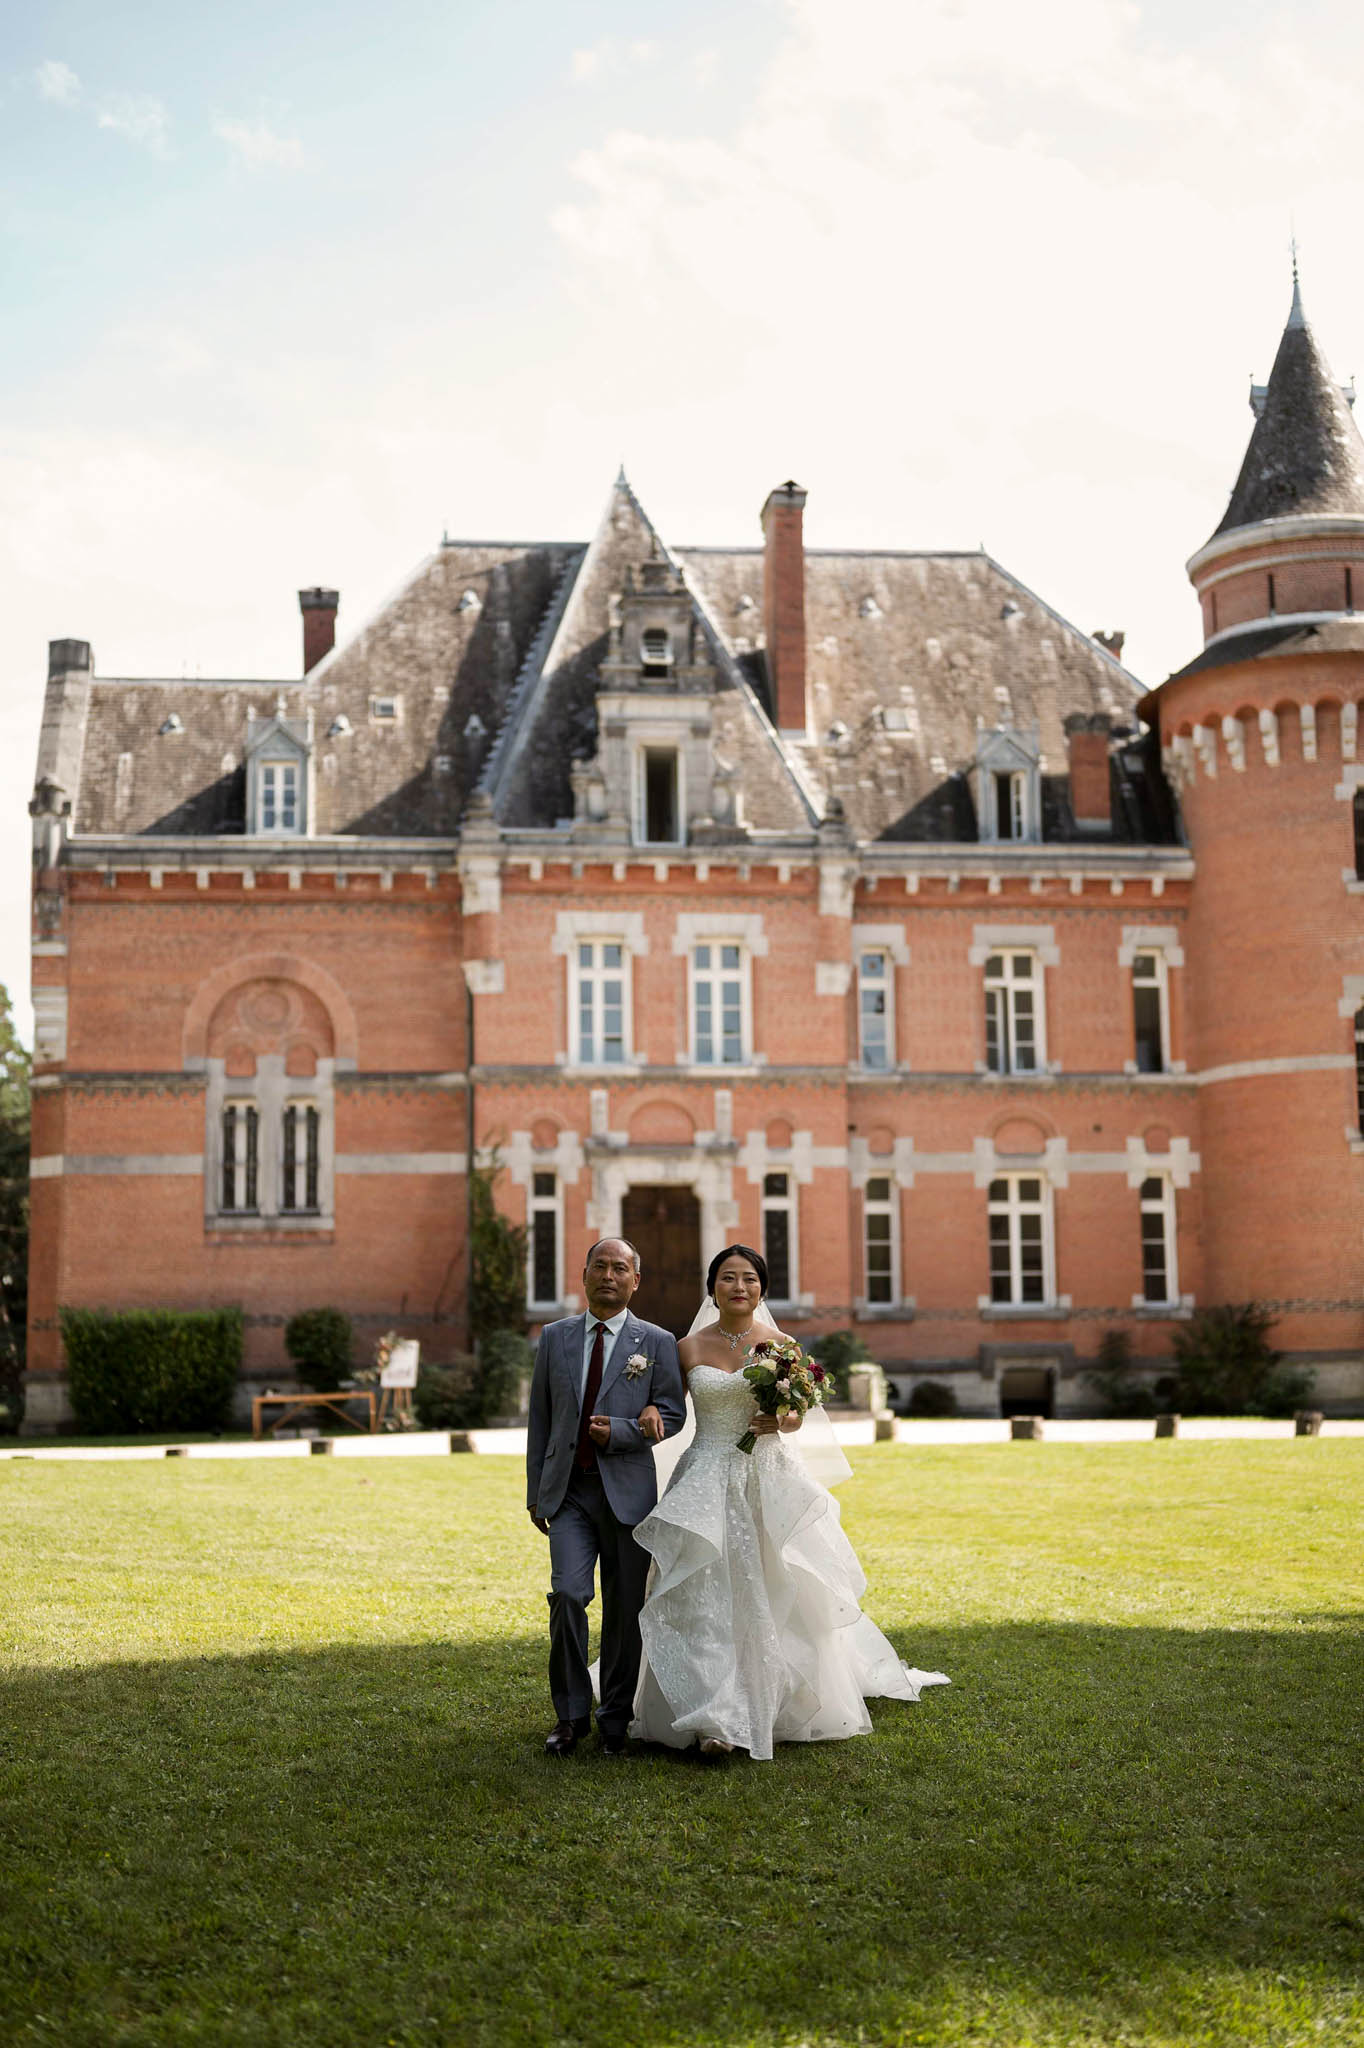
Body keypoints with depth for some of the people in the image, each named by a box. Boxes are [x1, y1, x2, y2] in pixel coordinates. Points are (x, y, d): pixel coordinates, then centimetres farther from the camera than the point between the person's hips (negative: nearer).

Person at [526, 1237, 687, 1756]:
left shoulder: (656, 1342, 2)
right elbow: (540, 1417, 12)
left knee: (625, 1610, 4)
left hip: (627, 1492, -1)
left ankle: (614, 1719, 19)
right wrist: (535, 1491, 10)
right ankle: (571, 1714, 0)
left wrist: (619, 1431, -15)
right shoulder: (555, 1337, 9)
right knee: (568, 1594, -14)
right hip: (568, 1492, 1)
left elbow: (673, 1415, 1)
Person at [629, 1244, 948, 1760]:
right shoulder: (689, 1348, 2)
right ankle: (717, 1719, -9)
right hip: (708, 1482, -1)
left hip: (769, 1480, 1)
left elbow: (798, 1417, 9)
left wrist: (780, 1421, -13)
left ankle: (792, 1706, 23)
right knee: (708, 1597, -9)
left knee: (777, 1596, 5)